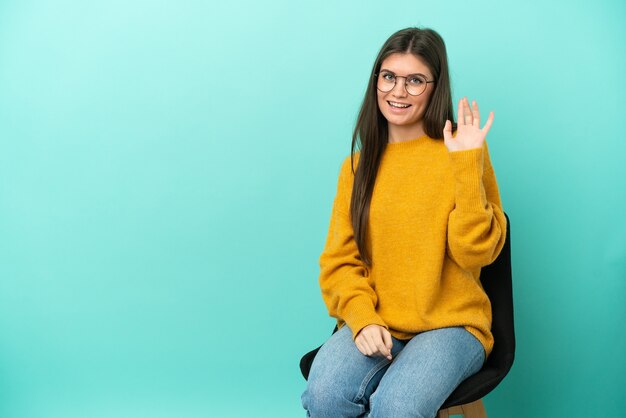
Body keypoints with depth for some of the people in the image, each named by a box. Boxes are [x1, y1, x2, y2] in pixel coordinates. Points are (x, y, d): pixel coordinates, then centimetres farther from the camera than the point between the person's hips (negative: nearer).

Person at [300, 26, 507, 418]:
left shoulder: (461, 154, -2)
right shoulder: (358, 165, 9)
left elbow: (476, 251, -9)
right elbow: (339, 258, 7)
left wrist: (467, 166, -18)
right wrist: (361, 318, -10)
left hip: (450, 325, -3)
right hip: (373, 324, 3)